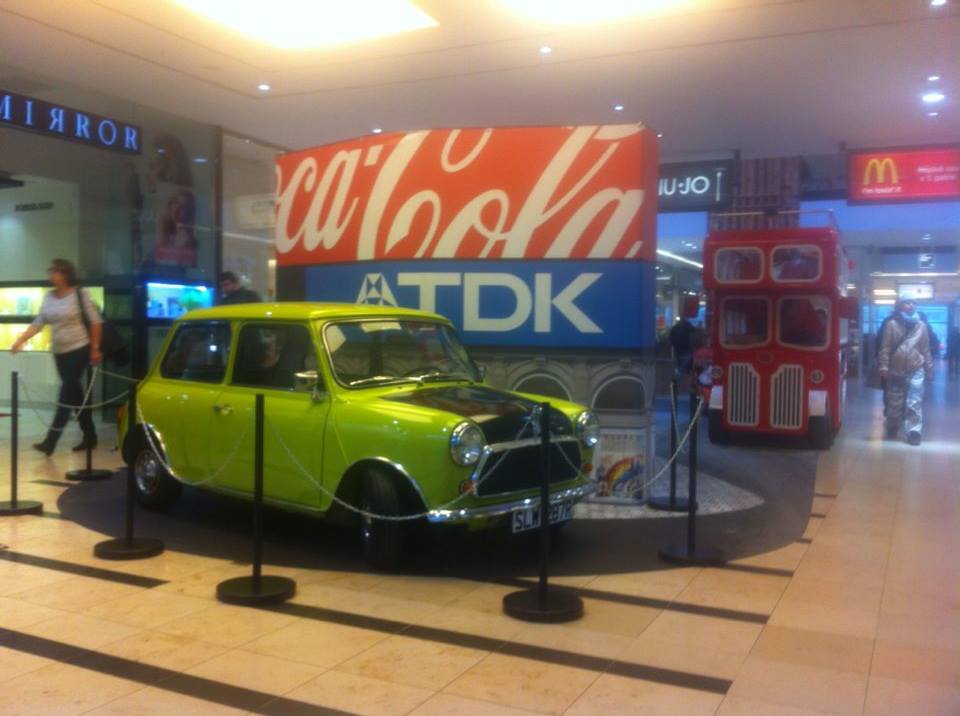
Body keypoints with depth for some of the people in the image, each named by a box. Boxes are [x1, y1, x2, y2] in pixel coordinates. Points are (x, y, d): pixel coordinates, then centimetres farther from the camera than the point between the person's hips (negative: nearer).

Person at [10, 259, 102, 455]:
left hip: (79, 350, -6)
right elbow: (37, 324, 8)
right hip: (60, 353, 6)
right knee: (75, 395, 11)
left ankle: (50, 442, -10)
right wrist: (20, 340, -5)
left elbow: (96, 321, -9)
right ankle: (90, 437, 21)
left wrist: (95, 349, -11)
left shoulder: (80, 294, -10)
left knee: (66, 396, -8)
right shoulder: (48, 298, 6)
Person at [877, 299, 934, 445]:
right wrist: (884, 367, -10)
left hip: (916, 371, 1)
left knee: (914, 404, -5)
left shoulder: (921, 326, 7)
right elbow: (885, 348, -3)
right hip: (895, 371, -1)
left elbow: (926, 349, 11)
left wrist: (929, 370, 11)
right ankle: (892, 429, 26)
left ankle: (914, 433, -3)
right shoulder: (891, 325, -2)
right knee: (894, 403, 9)